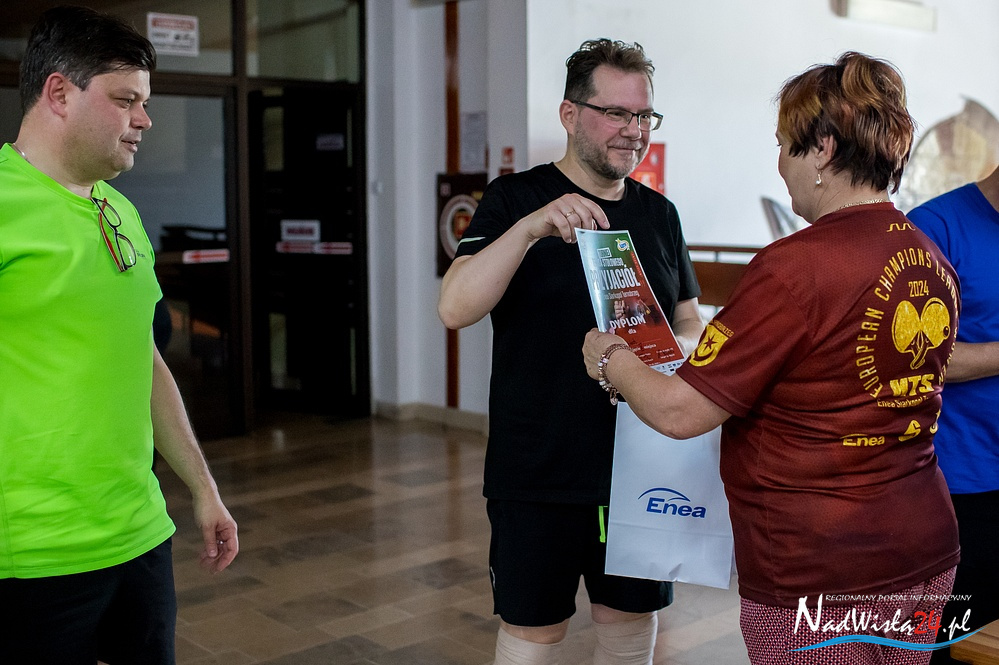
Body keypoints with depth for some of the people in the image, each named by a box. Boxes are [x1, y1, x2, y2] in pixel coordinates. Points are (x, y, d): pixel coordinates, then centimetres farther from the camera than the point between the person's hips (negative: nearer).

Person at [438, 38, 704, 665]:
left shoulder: (660, 212, 8)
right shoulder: (516, 199, -6)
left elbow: (690, 322, 15)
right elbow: (455, 307, -19)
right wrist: (531, 226, -32)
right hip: (540, 469, -4)